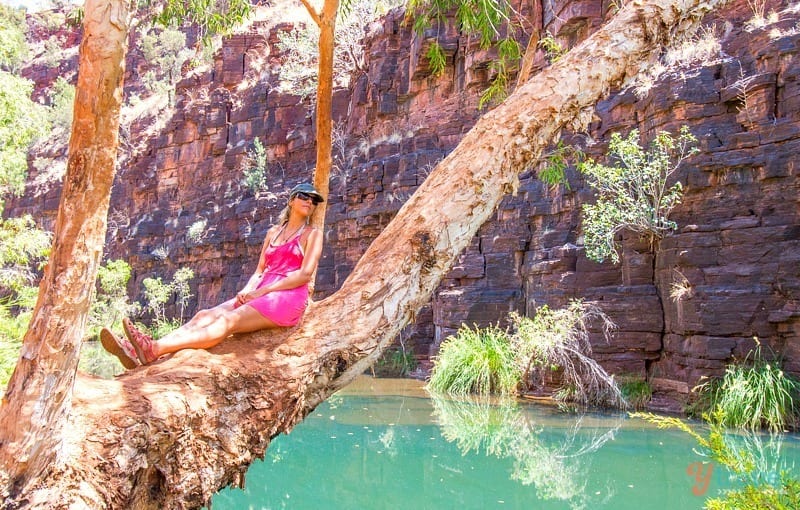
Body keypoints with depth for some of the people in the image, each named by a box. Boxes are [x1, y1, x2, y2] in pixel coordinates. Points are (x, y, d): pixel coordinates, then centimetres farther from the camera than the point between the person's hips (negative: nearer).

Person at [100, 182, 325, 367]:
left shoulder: (312, 234, 8)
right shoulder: (273, 232, 25)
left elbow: (305, 274, -6)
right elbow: (259, 271, 20)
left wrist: (261, 291, -11)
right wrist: (247, 291, -4)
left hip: (288, 299, -6)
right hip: (260, 295, 6)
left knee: (228, 321, -30)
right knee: (205, 316, -18)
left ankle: (154, 350, -51)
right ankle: (137, 352, -38)